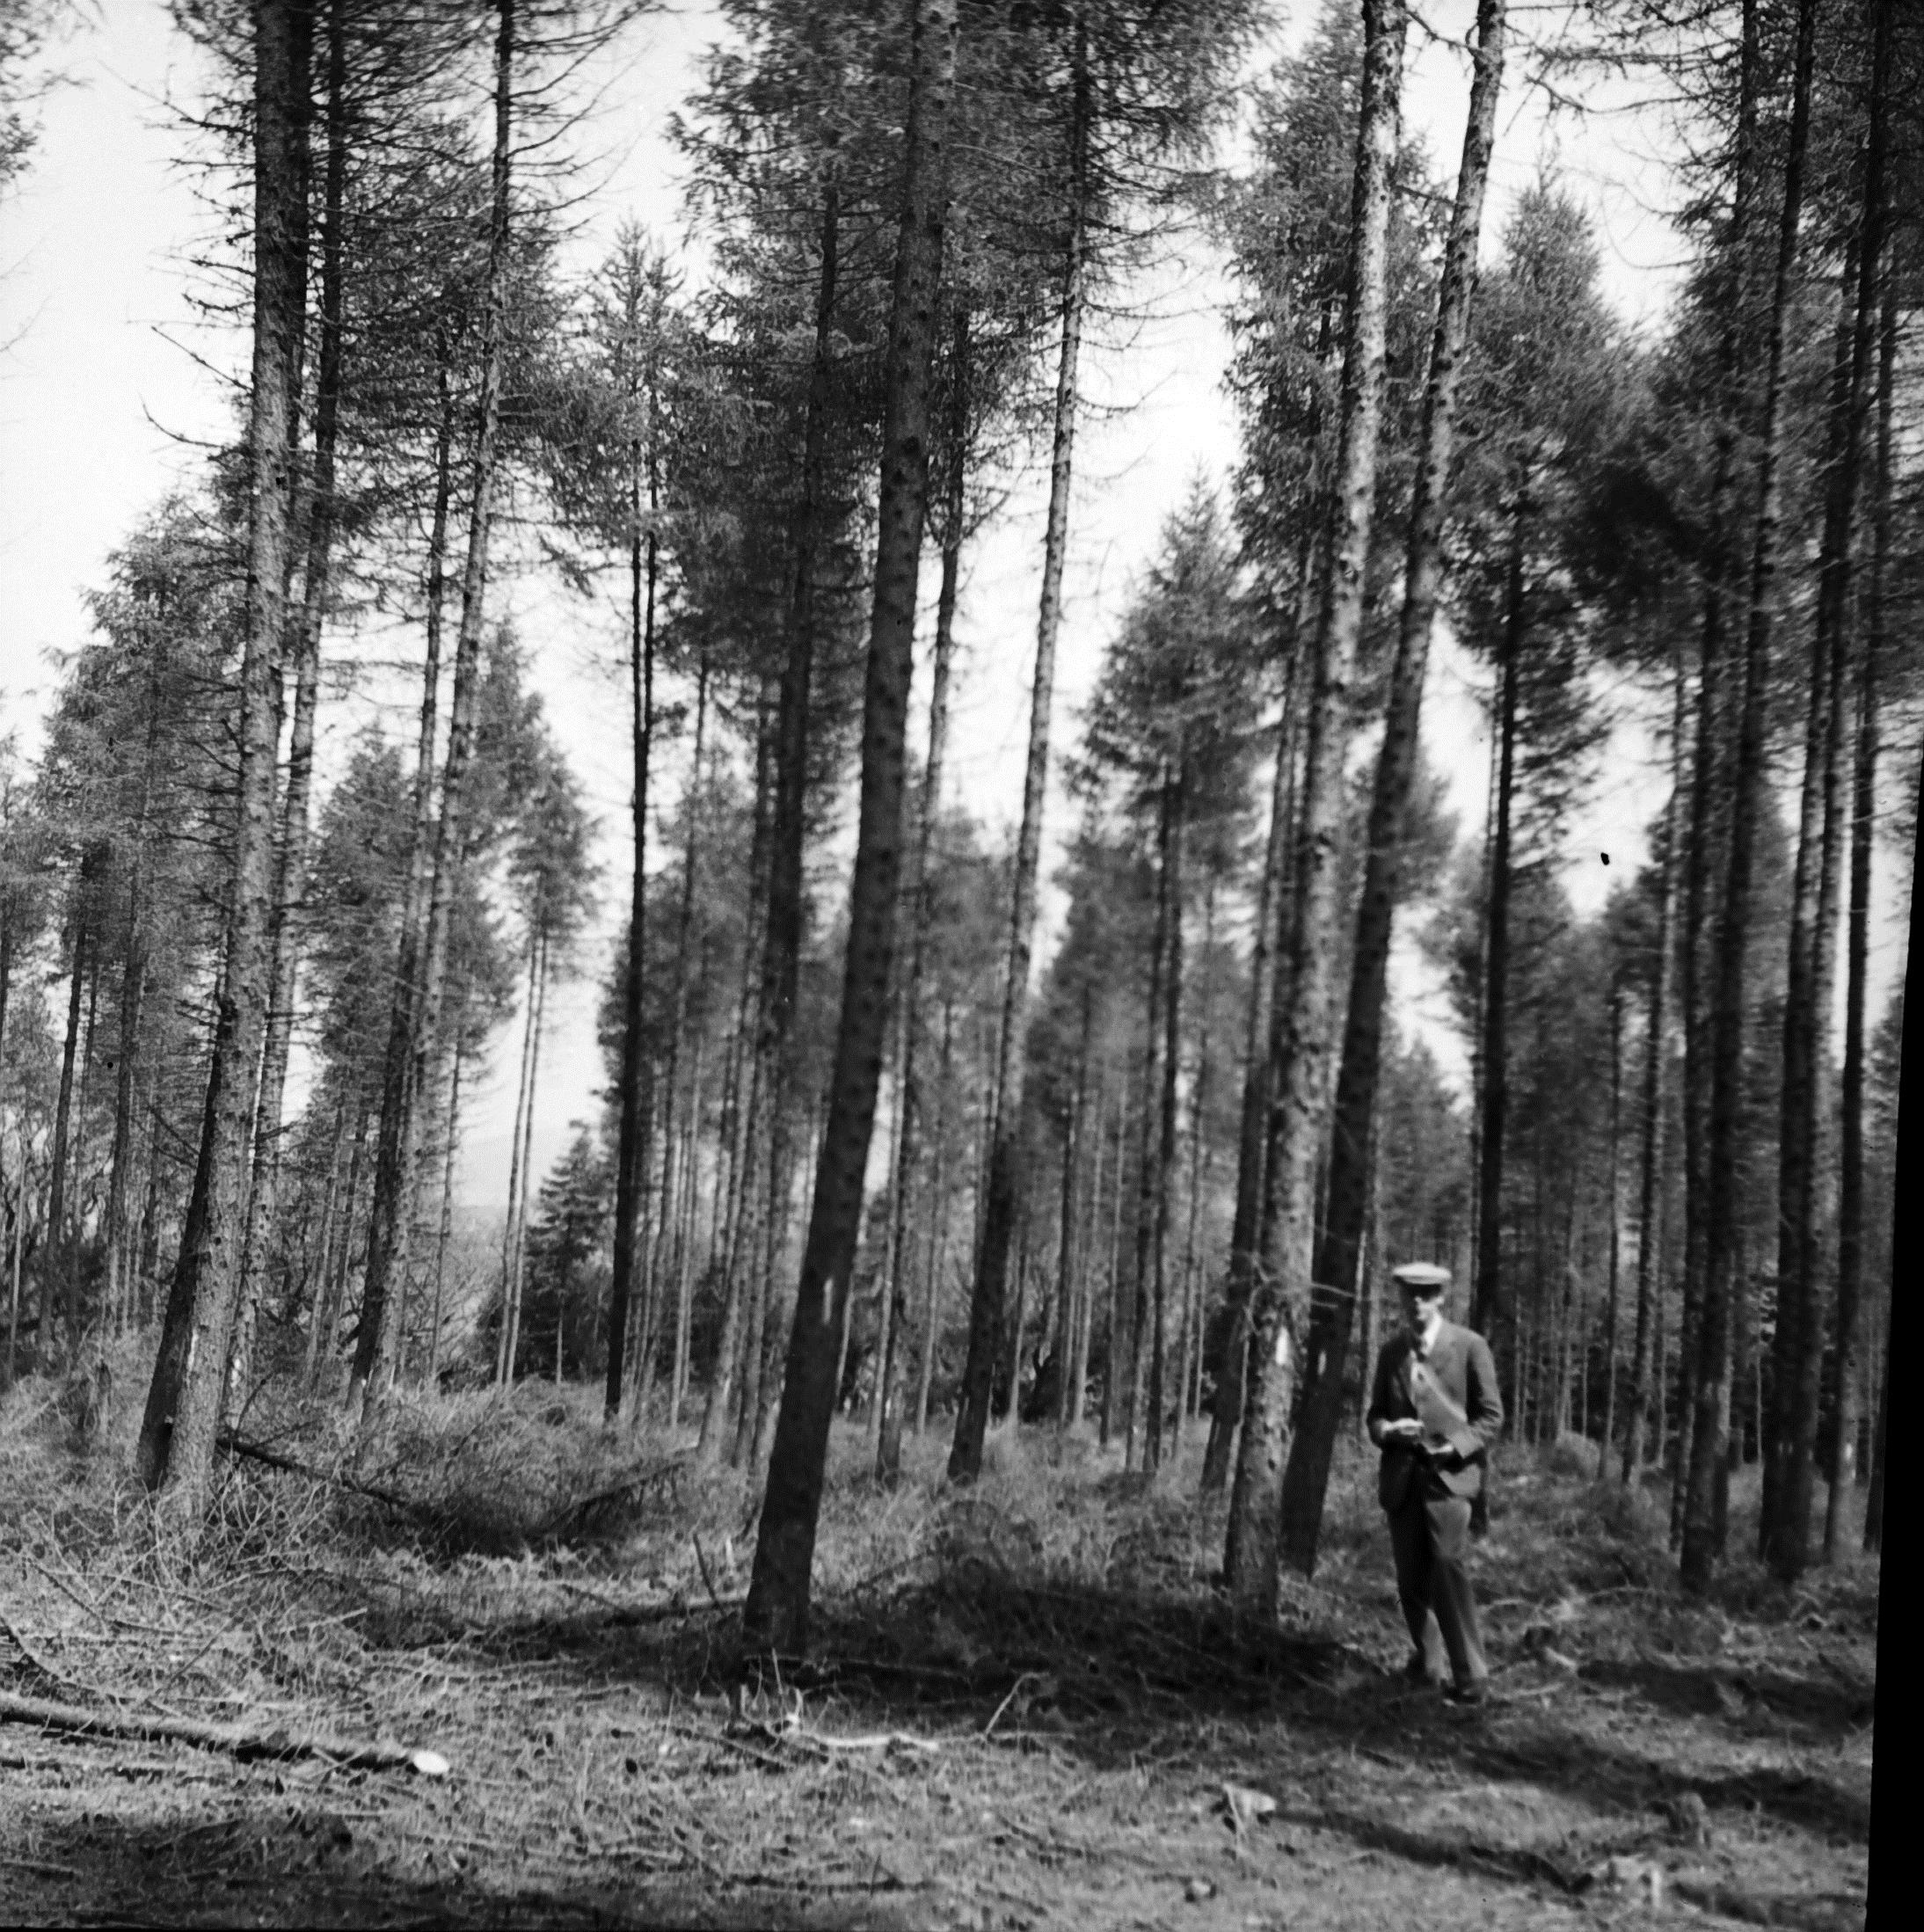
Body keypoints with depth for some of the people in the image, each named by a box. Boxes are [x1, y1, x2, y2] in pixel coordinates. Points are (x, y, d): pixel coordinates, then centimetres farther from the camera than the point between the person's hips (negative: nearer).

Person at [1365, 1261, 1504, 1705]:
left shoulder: (1469, 1346, 0)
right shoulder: (1391, 1351, 12)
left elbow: (1491, 1417, 2)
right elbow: (1376, 1415, 17)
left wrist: (1454, 1449, -13)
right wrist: (1388, 1431, -7)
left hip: (1448, 1473, -4)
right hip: (1401, 1479, 4)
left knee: (1449, 1569, -17)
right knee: (1411, 1580, 5)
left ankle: (1471, 1676, -12)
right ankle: (1427, 1662, 24)